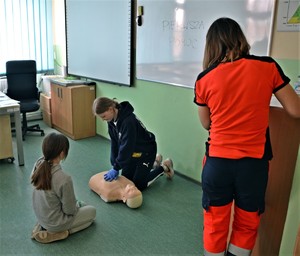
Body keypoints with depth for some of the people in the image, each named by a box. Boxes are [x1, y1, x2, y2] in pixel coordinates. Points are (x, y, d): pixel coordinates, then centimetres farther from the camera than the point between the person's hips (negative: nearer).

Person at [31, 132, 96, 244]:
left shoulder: (39, 164, -14)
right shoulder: (64, 179, -36)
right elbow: (70, 210, -22)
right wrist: (77, 205, 2)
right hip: (55, 222, -8)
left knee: (81, 204, 28)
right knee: (92, 211, 16)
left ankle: (43, 226, 18)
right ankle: (53, 233, 4)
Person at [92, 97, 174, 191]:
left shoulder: (128, 121, -35)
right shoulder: (112, 120, -10)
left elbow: (126, 147, -33)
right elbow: (115, 143, -6)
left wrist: (116, 168, -27)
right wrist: (114, 165, -10)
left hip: (146, 151, -8)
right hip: (133, 152, 8)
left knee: (138, 184, -3)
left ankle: (164, 167, 15)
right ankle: (151, 163, 31)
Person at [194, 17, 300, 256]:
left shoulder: (204, 79, -4)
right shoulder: (268, 67, -6)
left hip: (217, 161, 1)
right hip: (254, 162, 0)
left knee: (215, 224, 19)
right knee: (247, 225, 21)